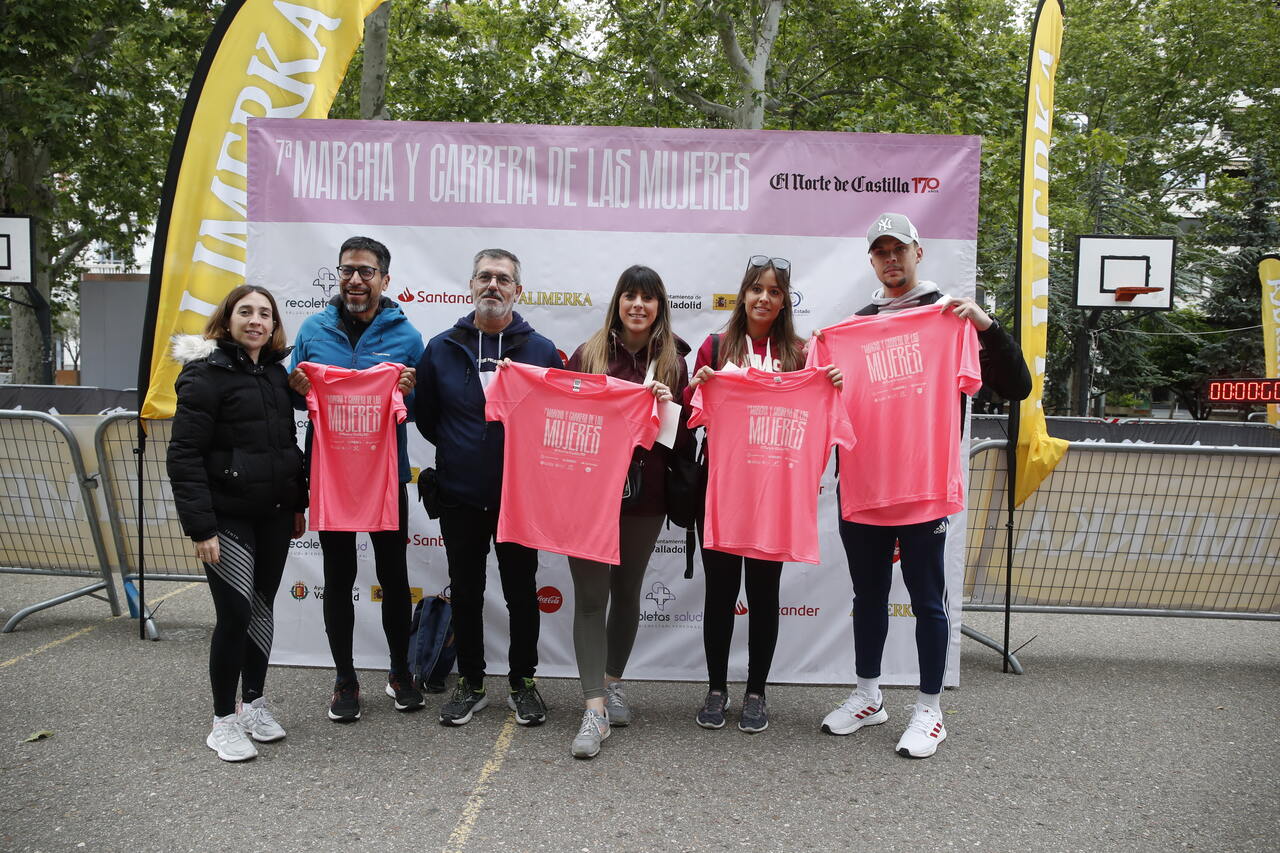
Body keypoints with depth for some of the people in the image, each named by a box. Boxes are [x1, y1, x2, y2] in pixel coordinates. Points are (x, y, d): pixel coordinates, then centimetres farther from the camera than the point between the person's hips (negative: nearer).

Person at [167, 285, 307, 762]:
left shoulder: (275, 372, 11)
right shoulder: (207, 373, -8)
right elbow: (184, 455, -13)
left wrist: (298, 505, 14)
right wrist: (201, 526, -18)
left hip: (273, 514, 6)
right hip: (229, 516, -6)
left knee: (262, 609, 12)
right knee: (235, 613, -6)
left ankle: (254, 703, 27)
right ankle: (224, 721, 9)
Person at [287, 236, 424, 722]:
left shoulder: (405, 335, 0)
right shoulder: (314, 329, 4)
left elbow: (423, 409, 2)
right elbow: (295, 399, 10)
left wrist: (408, 390, -19)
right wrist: (297, 388, -13)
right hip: (329, 475, 1)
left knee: (394, 576, 9)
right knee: (338, 578, 10)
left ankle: (400, 672, 27)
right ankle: (344, 679, 25)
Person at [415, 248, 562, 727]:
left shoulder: (542, 351, 0)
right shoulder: (441, 348, 3)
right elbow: (424, 416, 10)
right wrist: (458, 452, 5)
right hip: (459, 496, 1)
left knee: (522, 592, 9)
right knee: (465, 592, 12)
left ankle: (523, 683, 25)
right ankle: (470, 684, 26)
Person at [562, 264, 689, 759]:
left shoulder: (672, 362, 5)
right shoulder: (588, 355, 3)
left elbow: (685, 440, 4)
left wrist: (669, 407, -13)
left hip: (645, 495, 2)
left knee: (627, 591, 14)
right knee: (590, 596, -4)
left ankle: (612, 682, 33)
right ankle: (594, 708, 0)